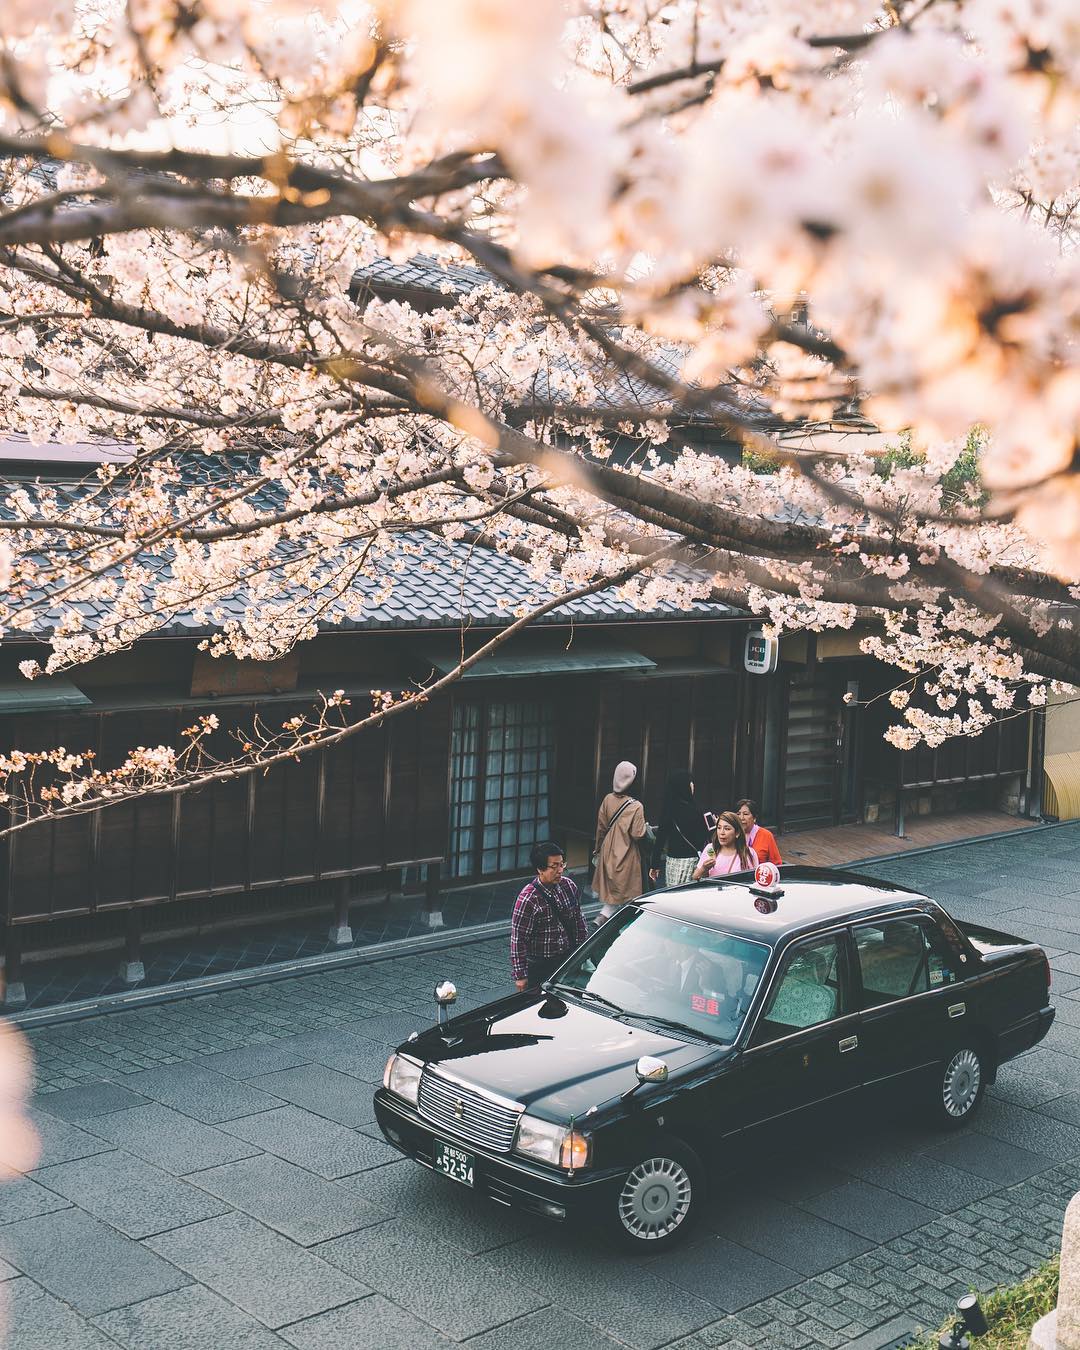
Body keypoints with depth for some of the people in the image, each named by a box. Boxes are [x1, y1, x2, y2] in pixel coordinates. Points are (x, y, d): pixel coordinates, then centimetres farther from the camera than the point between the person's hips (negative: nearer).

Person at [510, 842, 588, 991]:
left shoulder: (569, 886, -2)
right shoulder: (527, 899, -21)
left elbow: (578, 920, 11)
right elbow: (518, 940, -18)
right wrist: (520, 976, -17)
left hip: (568, 961, 5)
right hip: (540, 967, -5)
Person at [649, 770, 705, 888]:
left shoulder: (667, 809, 6)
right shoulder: (691, 810, -10)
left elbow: (660, 837, 9)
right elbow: (702, 836, -6)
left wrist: (655, 865, 13)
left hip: (670, 860, 6)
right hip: (688, 860, -6)